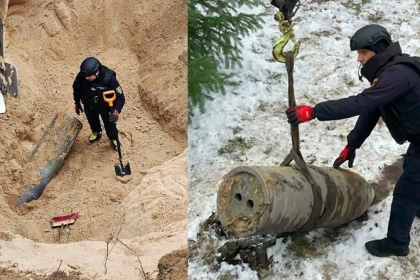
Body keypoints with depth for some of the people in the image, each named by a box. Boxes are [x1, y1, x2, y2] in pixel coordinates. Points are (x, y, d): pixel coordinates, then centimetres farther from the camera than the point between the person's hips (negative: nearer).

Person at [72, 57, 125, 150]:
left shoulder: (109, 78, -39)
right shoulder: (81, 75, -30)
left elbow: (120, 97, -34)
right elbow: (76, 87, -7)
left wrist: (117, 110, -50)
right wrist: (77, 102, 5)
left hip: (105, 107, -3)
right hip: (89, 106, 3)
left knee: (109, 124, 20)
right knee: (92, 121, 30)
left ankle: (113, 139, 51)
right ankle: (96, 133, 63)